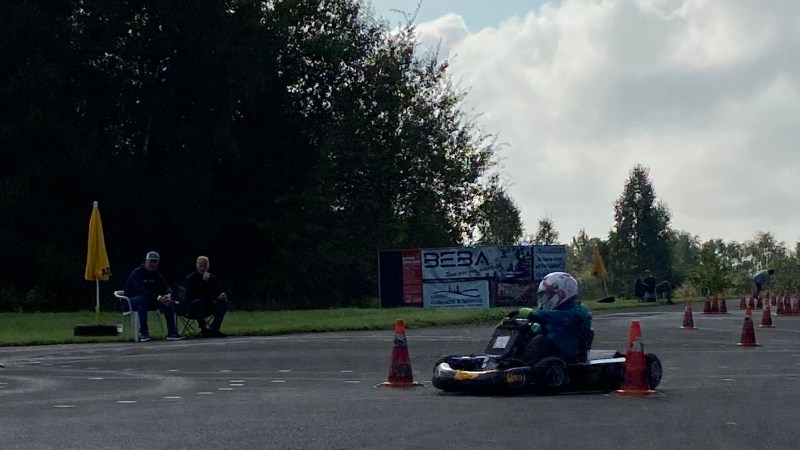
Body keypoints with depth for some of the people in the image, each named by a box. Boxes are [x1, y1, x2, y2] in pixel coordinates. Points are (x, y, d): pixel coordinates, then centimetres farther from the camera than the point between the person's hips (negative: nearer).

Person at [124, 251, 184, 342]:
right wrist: (158, 298, -41)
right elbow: (141, 290, -33)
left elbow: (167, 288, -1)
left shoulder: (156, 274, 6)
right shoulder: (137, 273, -17)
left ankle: (172, 332, -18)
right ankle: (143, 333, -35)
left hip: (150, 301, 7)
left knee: (169, 301, -13)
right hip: (132, 301, -6)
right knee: (143, 299, -39)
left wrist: (168, 295, -27)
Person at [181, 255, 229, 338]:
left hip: (206, 308, 5)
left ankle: (214, 329, -20)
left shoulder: (212, 278, 2)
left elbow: (218, 293, 2)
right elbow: (194, 295, -26)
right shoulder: (190, 278, -12)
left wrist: (221, 296, -24)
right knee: (198, 302, -37)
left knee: (223, 303, -13)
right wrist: (204, 281, -32)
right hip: (190, 308, -5)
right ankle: (203, 330, -28)